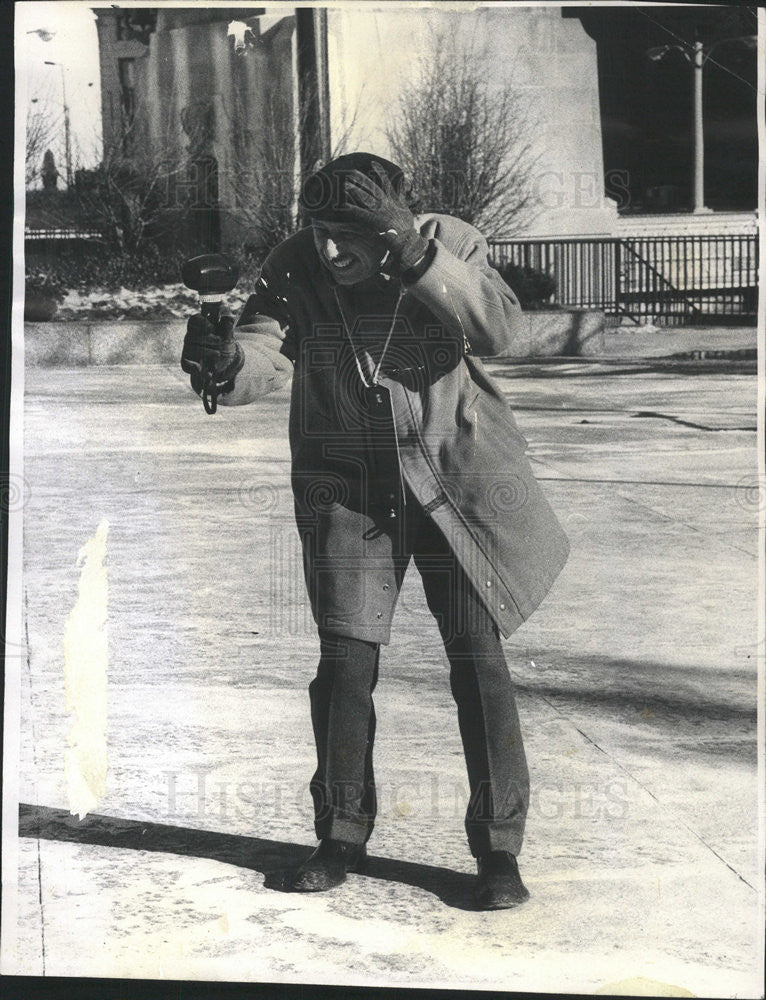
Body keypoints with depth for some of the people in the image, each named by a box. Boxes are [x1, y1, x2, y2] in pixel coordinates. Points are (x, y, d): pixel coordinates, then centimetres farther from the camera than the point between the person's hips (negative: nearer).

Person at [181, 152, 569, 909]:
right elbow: (263, 358, -19)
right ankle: (342, 837, 18)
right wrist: (224, 359, -42)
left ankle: (498, 849, 9)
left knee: (478, 660, -3)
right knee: (345, 662, -1)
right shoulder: (296, 268, -8)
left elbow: (498, 329, -26)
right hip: (348, 488, 1)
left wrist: (416, 257, -35)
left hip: (453, 481, -1)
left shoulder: (450, 245, -11)